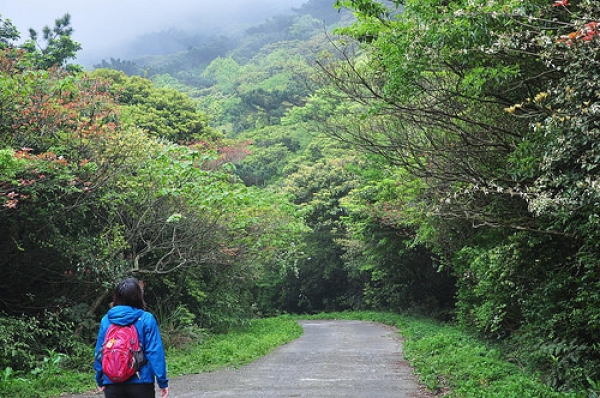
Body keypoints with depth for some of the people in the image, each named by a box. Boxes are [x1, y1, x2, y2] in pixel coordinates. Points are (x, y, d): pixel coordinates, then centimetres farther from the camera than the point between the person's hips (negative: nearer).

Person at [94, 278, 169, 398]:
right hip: (140, 383, -3)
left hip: (113, 384, 3)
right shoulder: (146, 319, -8)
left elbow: (99, 353, 5)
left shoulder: (106, 320, 2)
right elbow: (155, 352, -11)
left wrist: (100, 380, 17)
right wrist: (162, 381, -6)